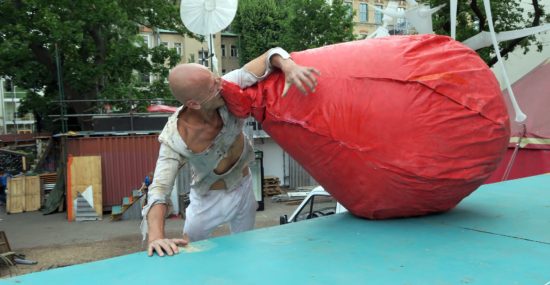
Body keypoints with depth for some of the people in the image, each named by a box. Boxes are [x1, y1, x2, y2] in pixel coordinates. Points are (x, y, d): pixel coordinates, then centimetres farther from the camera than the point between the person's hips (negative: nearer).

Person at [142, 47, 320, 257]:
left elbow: (271, 55, -27)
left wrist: (290, 67, -50)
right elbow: (159, 190, -35)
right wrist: (155, 237, -51)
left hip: (243, 188, 3)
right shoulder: (176, 138, -34)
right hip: (208, 199, -2)